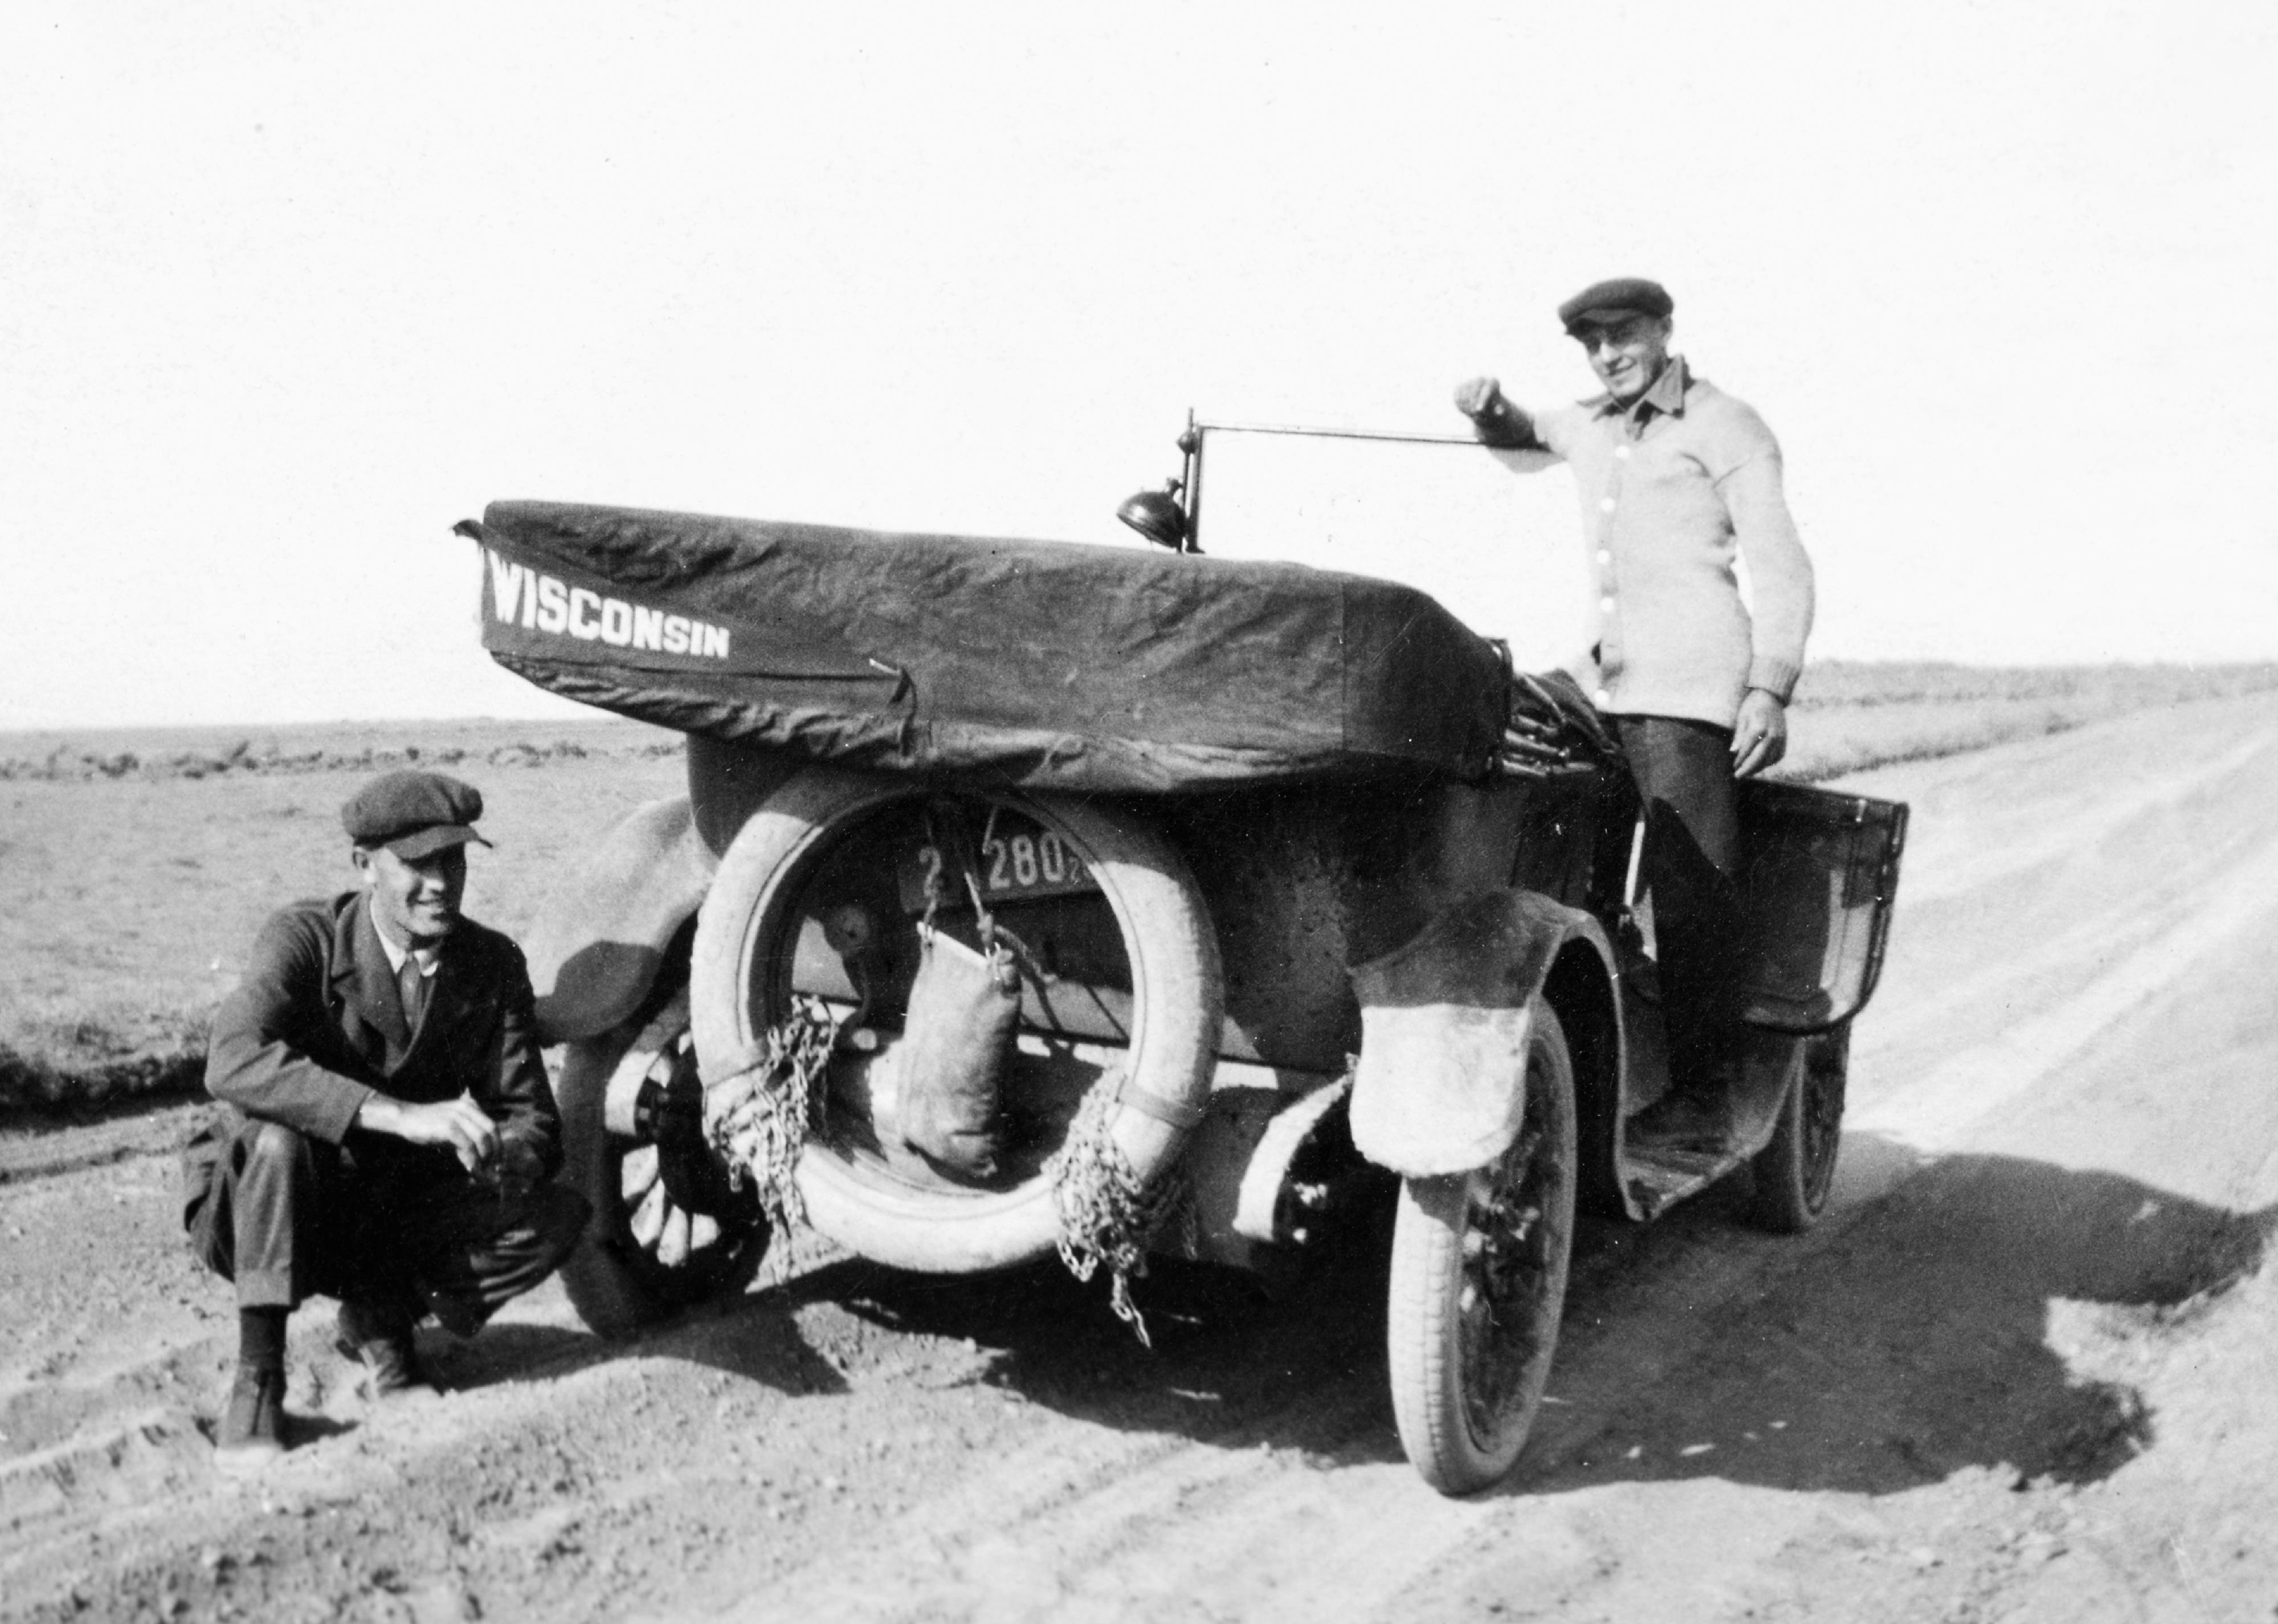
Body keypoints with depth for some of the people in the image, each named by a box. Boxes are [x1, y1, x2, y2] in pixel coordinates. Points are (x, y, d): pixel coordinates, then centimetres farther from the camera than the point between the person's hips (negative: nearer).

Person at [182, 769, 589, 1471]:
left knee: (559, 1216, -19)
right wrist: (402, 1115, -46)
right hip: (252, 1207, -3)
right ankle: (257, 1376, -21)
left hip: (394, 1218, 3)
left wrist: (506, 1158, -31)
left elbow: (533, 1118, -5)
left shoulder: (493, 964, -5)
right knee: (277, 1131, -36)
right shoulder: (304, 938, -17)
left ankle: (381, 1320, 2)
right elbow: (234, 1064, -36)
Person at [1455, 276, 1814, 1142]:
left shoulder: (1723, 427, 3)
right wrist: (1487, 405, 19)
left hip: (1689, 689, -6)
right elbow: (1518, 431, 44)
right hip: (1606, 682, 6)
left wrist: (1771, 688, -15)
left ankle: (1702, 1095, -10)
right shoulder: (1589, 428, 22)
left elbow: (1782, 568, -3)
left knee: (1691, 897, -12)